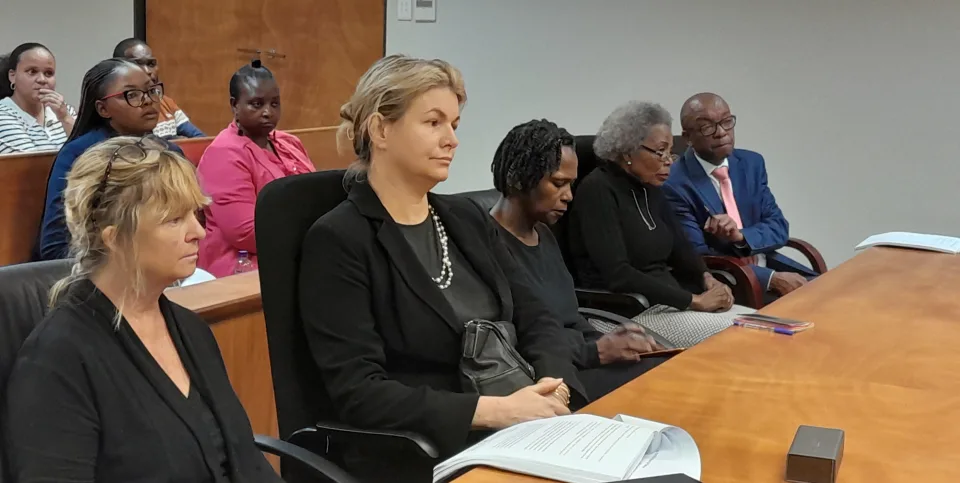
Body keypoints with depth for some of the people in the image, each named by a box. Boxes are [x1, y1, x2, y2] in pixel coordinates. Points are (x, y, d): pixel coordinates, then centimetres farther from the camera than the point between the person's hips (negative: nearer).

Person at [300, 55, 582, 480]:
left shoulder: (468, 219, 12)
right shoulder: (337, 240, -8)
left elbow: (535, 318, 10)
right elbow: (359, 392, -15)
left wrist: (553, 386, -11)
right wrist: (495, 410, -21)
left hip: (515, 433, 6)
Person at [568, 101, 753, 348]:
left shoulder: (651, 189, 12)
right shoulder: (598, 190, -14)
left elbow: (680, 249, 19)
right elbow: (618, 275, -23)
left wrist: (707, 279, -4)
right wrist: (695, 301, -20)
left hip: (667, 303, 8)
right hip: (626, 314, -8)